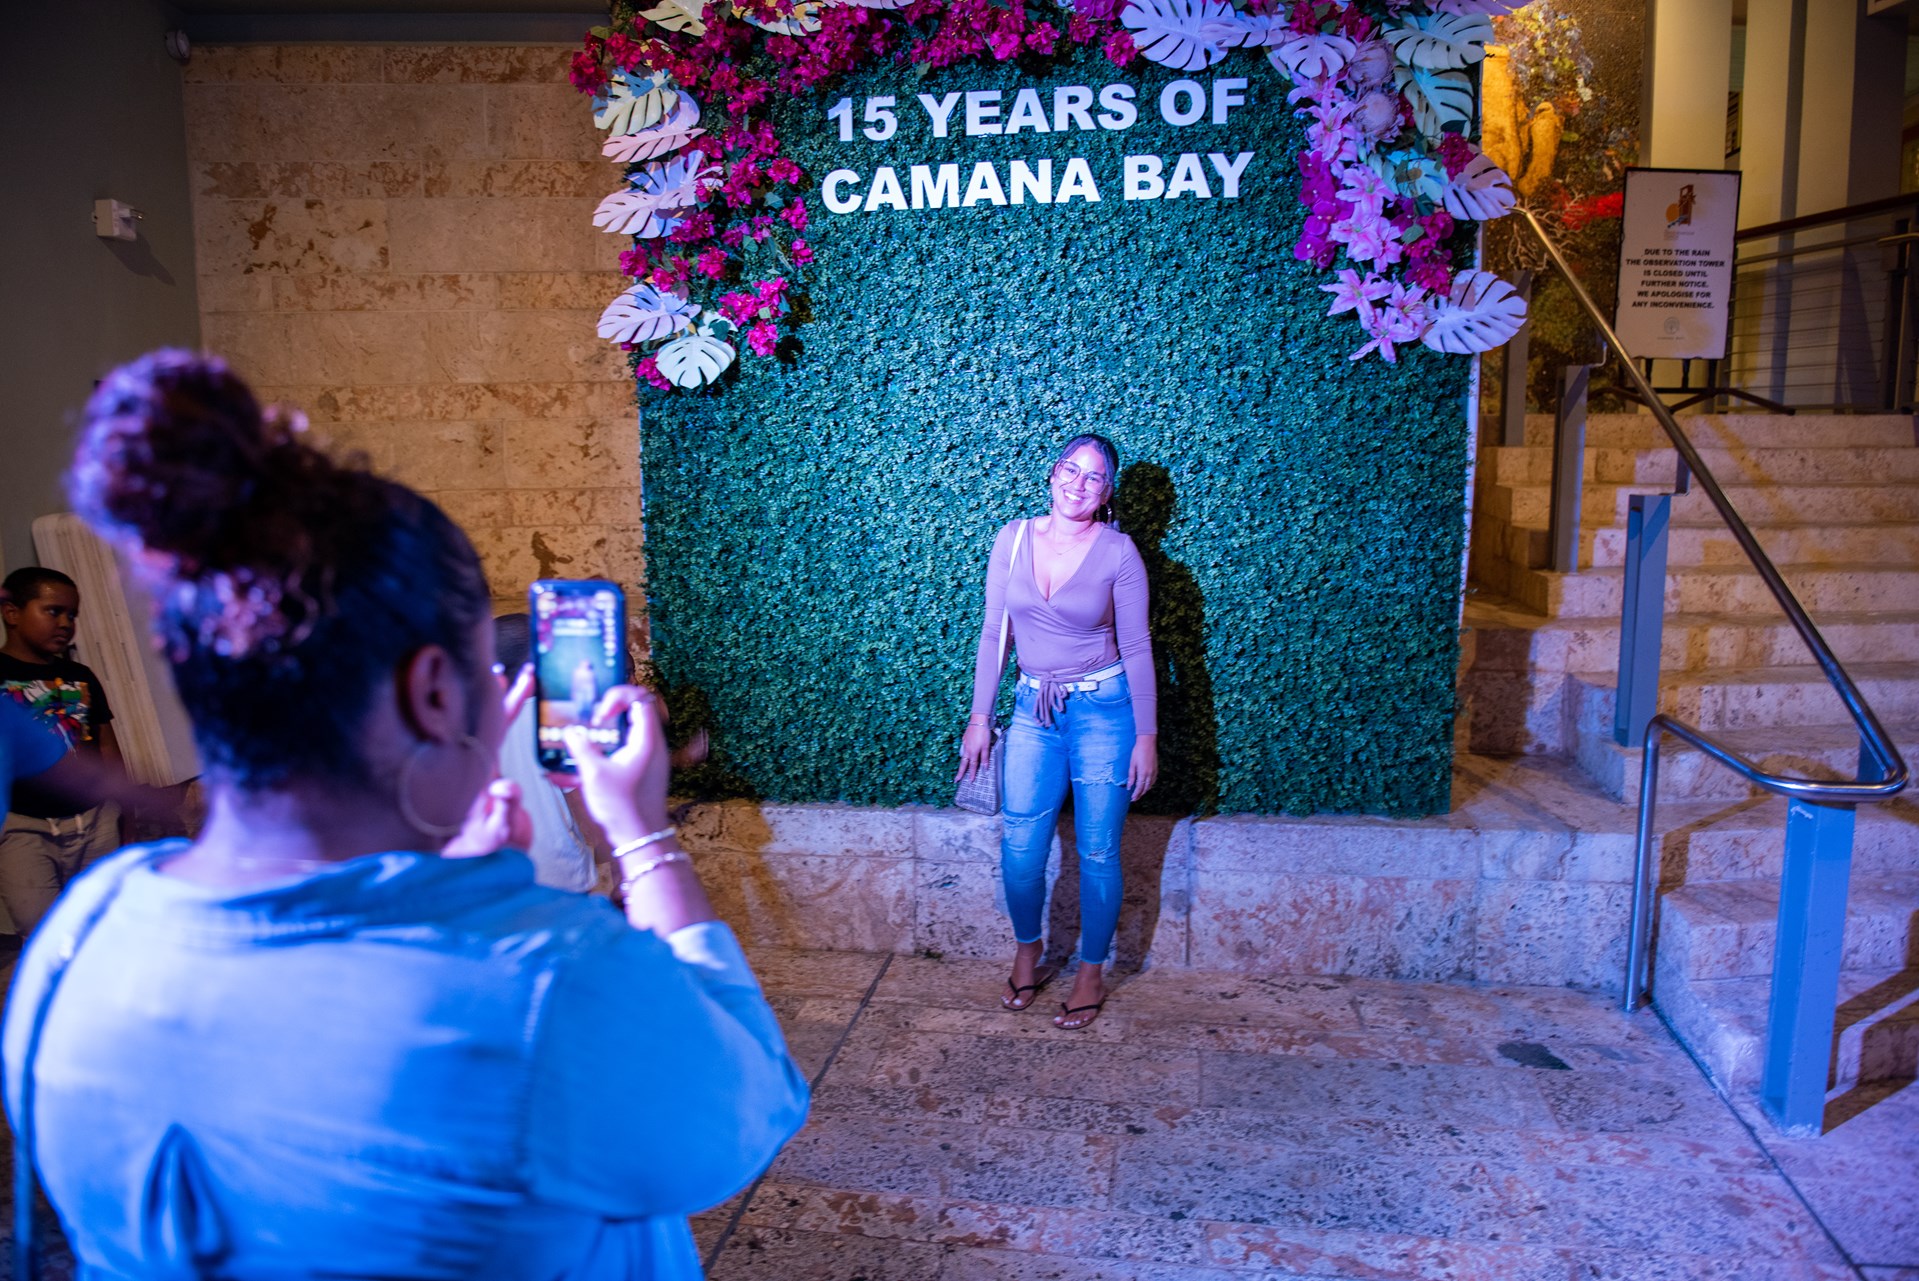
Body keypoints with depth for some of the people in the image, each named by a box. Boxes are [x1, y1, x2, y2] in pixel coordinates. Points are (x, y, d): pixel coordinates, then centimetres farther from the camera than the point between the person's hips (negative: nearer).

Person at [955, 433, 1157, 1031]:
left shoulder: (1117, 551, -8)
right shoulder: (1014, 538, 0)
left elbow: (1136, 647, -5)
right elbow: (993, 633, 6)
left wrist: (1147, 735, -5)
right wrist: (979, 716, 5)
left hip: (1103, 710, -3)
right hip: (1033, 710, 3)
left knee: (1097, 852, 6)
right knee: (1019, 847, 3)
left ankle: (1091, 973, 25)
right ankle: (1027, 953, 29)